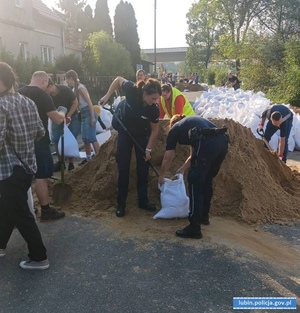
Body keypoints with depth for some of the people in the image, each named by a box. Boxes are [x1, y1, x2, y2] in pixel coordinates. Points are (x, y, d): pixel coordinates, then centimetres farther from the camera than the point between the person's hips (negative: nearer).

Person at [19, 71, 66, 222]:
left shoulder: (18, 93, 8)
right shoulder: (42, 95, -14)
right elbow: (58, 120, -17)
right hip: (38, 142, -8)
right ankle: (46, 211, 8)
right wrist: (62, 111, 5)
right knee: (42, 176, 0)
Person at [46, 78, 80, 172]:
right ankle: (60, 162, 13)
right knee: (55, 139, -1)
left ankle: (71, 164, 5)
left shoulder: (65, 89, -26)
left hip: (71, 116, -3)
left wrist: (68, 116, -22)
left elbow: (75, 102, -17)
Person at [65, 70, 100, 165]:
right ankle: (88, 158, 20)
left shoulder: (80, 88, -13)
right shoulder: (75, 89, 12)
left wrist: (93, 117, -21)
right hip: (83, 115, 9)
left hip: (89, 113, -9)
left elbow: (89, 102, -18)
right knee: (85, 138, 11)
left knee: (91, 137, -9)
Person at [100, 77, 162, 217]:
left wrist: (148, 149, -11)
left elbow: (154, 130, -14)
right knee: (123, 168, 2)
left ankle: (143, 200, 21)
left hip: (142, 135, 0)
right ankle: (121, 203, 13)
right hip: (125, 133, 0)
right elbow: (118, 79, -10)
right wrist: (107, 96, -16)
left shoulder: (154, 109, -28)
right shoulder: (132, 90, -30)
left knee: (143, 168, 4)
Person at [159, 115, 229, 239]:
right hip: (222, 141, 8)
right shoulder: (193, 122, 39)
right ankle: (204, 216, 37)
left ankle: (194, 228, 3)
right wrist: (183, 169, 54)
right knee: (207, 180, 23)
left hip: (207, 144, -8)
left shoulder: (174, 130, 21)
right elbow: (195, 155, 43)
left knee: (195, 183, 1)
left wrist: (161, 176, 41)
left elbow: (168, 159, 26)